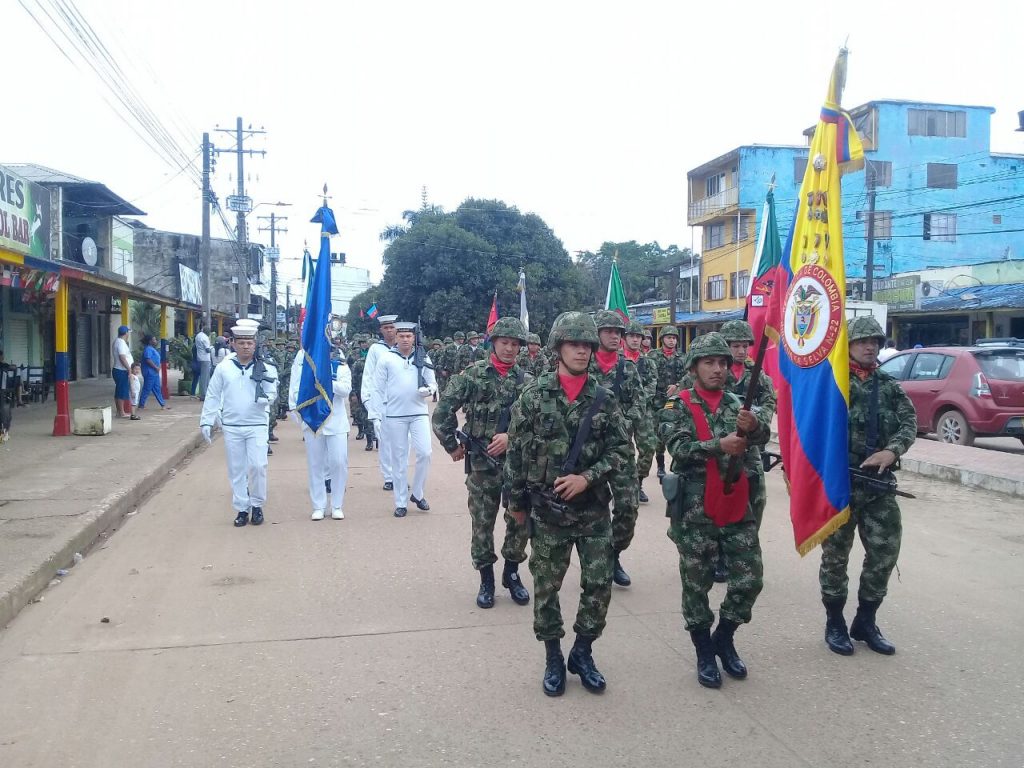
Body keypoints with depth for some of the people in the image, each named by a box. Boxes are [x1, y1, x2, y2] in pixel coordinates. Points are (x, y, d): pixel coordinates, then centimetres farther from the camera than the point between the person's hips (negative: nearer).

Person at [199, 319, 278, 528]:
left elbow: (271, 394, 0)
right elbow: (212, 396, 5)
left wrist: (266, 397, -23)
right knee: (236, 469, 7)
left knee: (257, 465, -7)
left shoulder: (264, 368, -1)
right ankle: (241, 508, 18)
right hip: (231, 427, 2)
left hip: (257, 426, -1)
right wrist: (207, 421, 3)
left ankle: (257, 505, 12)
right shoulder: (223, 368, 1)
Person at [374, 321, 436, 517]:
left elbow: (433, 384, 9)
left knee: (424, 453, -8)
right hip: (395, 416, -1)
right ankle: (401, 502, 12)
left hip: (419, 413, 1)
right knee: (398, 459, 5)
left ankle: (417, 493, 13)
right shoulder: (386, 359, 1)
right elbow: (378, 388, 3)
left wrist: (428, 390, -14)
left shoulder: (423, 358, 5)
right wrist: (382, 411, -2)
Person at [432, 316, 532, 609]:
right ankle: (486, 579, 22)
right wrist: (452, 445, -3)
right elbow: (443, 410, -4)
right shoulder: (473, 374, -2)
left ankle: (512, 573, 26)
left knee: (520, 520, 6)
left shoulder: (527, 381, 4)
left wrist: (511, 436, -17)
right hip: (481, 463, -2)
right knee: (482, 523, 7)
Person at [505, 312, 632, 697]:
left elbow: (621, 450, 0)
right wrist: (517, 501, 3)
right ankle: (553, 659, 26)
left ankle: (583, 653, 25)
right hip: (547, 509, -1)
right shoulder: (534, 396, -5)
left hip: (594, 508, 2)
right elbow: (516, 452, 0)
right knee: (546, 587, 8)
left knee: (599, 583, 4)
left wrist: (587, 477, -14)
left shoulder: (603, 399, 1)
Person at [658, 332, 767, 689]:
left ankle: (724, 639, 29)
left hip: (738, 507, 4)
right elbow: (679, 449, -17)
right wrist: (719, 446, -33)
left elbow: (761, 435, -11)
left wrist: (753, 426, -35)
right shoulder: (677, 406, -2)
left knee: (750, 580, 6)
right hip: (695, 511, -3)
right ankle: (705, 653, 23)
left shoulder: (737, 404, 8)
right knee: (697, 585, 6)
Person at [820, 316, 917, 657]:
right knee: (836, 554, 5)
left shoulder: (890, 386, 12)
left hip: (879, 482, 5)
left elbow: (910, 422, 2)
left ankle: (865, 621, 24)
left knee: (885, 551, 7)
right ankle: (835, 624, 21)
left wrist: (891, 451, -16)